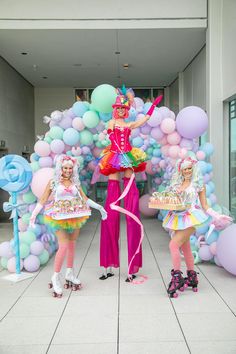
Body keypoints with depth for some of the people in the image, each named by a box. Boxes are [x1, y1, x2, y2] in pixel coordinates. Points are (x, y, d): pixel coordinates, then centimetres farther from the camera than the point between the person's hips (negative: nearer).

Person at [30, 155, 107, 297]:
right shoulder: (53, 182, 1)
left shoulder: (75, 182, 8)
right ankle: (56, 277, 0)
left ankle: (70, 273, 25)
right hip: (59, 218, -3)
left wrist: (99, 207, 5)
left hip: (75, 217, 3)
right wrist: (33, 215, -2)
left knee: (72, 245, 10)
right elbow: (43, 200, 3)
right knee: (63, 246, -12)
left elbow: (85, 199, 10)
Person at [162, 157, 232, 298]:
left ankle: (177, 278, -8)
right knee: (186, 249, 13)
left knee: (173, 245, -18)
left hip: (190, 218, -5)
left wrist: (215, 215, -11)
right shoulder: (176, 183, 12)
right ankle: (192, 277, 26)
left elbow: (204, 205, 2)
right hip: (178, 218, 5)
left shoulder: (198, 184, 2)